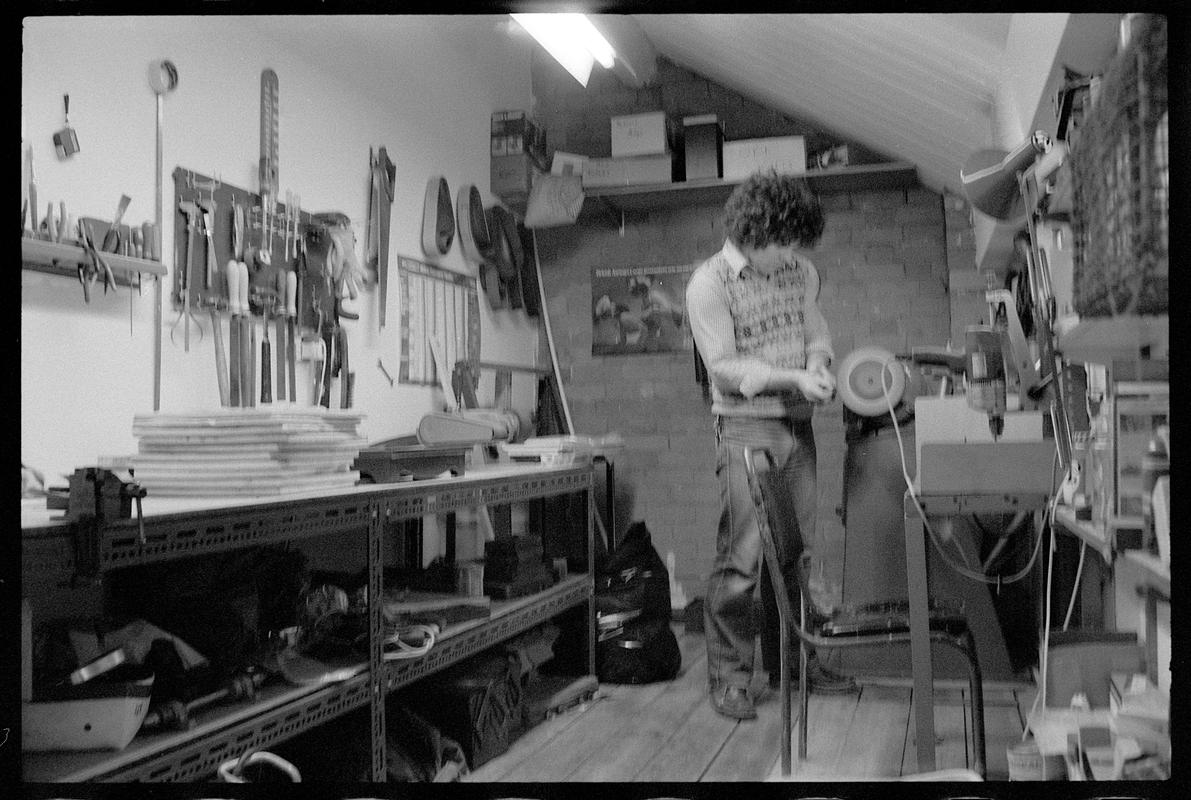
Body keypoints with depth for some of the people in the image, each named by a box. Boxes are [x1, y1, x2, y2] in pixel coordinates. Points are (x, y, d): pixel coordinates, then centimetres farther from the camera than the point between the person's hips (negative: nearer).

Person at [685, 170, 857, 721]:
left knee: (796, 550, 10)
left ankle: (792, 661, 23)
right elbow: (724, 366, -13)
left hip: (798, 427, 6)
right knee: (742, 555, -7)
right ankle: (728, 676, 3)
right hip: (745, 427, -6)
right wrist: (793, 378, -21)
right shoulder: (709, 282, -9)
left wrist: (819, 366, -6)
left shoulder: (801, 272, 9)